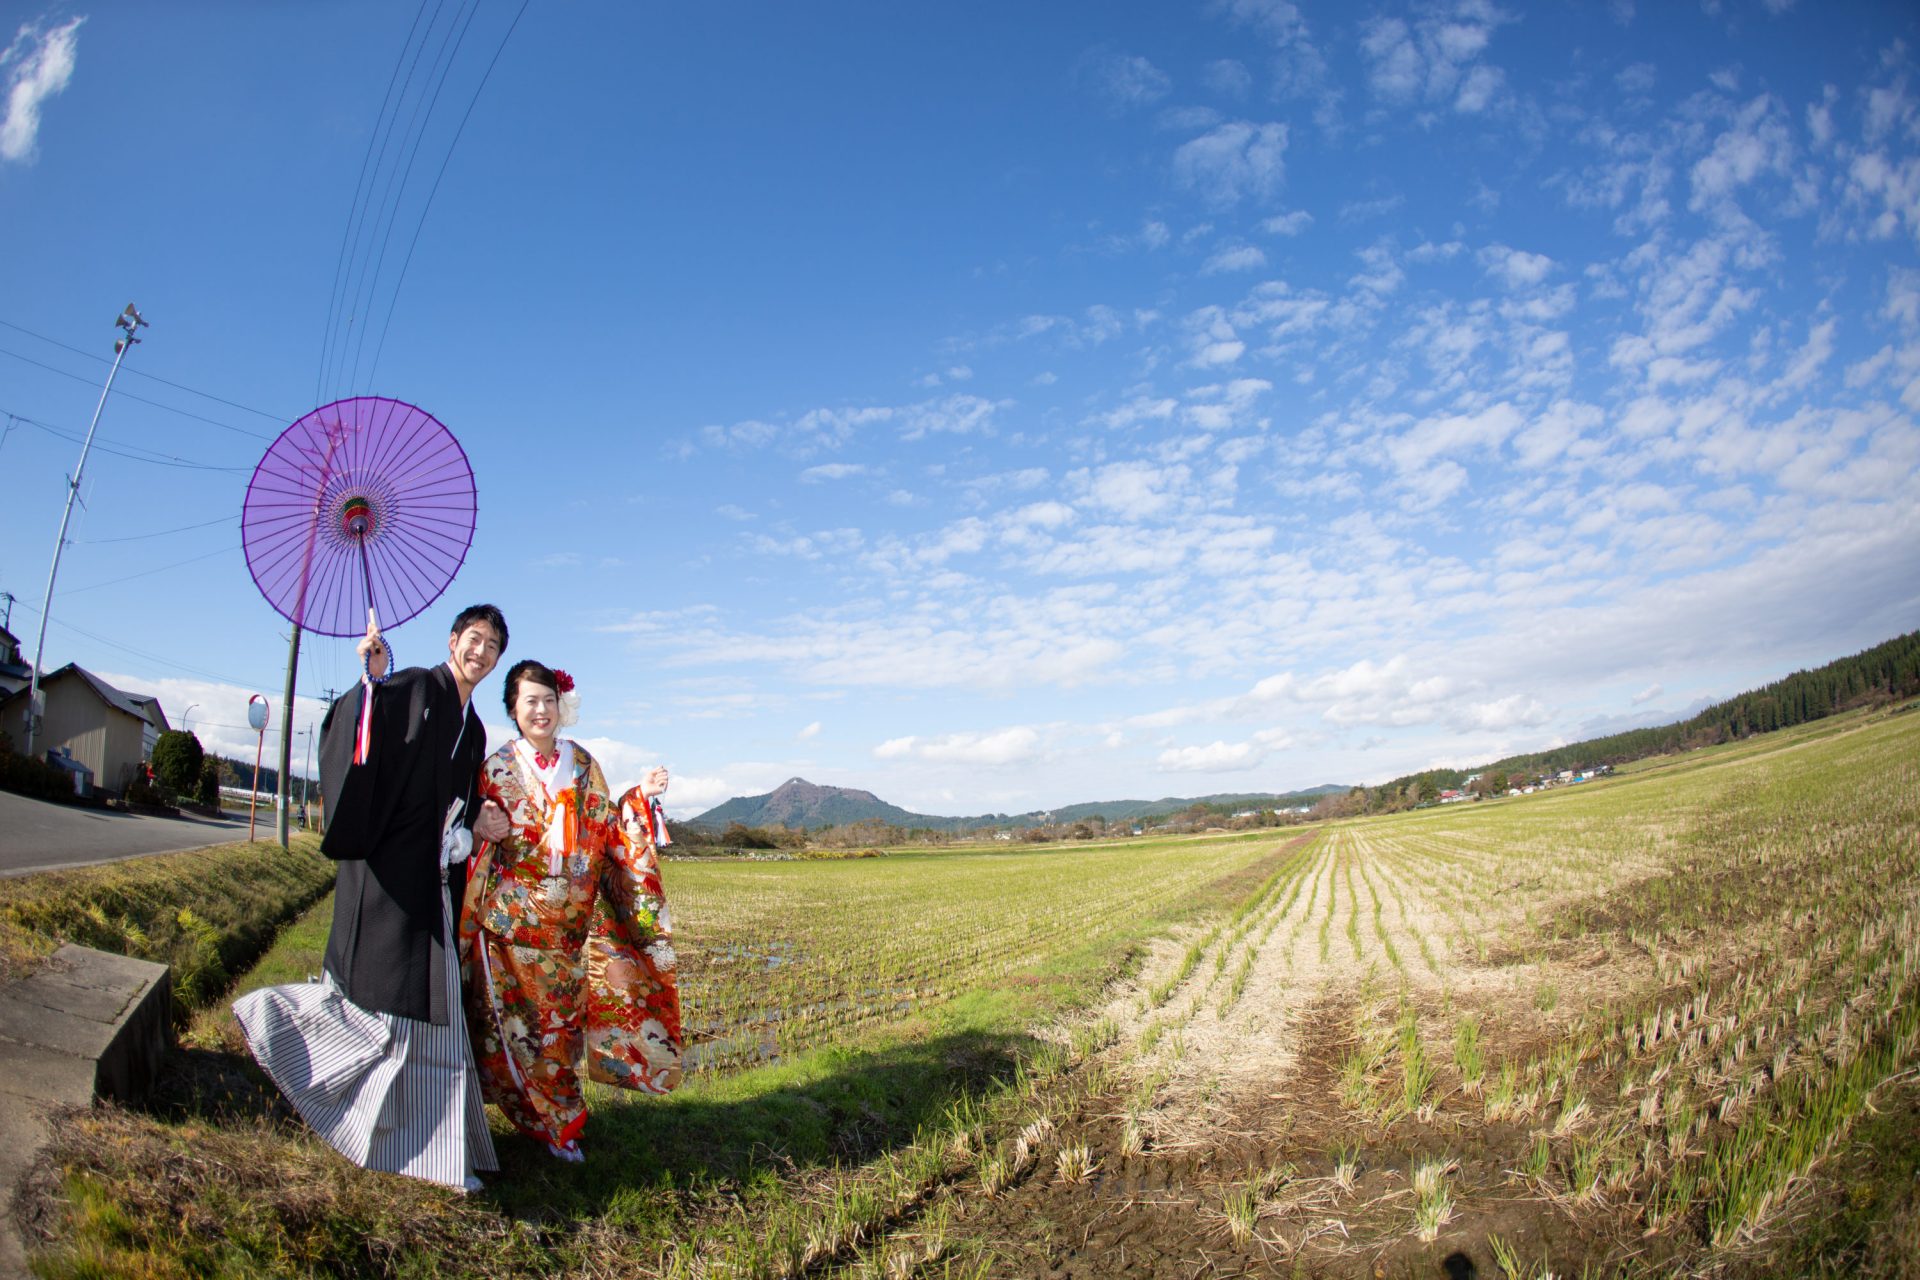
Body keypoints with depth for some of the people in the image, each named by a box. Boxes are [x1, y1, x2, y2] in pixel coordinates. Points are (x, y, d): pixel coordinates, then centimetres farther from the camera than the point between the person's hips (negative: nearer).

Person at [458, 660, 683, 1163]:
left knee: (565, 1014, 8)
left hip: (572, 921, 2)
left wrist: (638, 799, -1)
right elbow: (479, 843, 1)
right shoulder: (497, 768, 0)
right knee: (528, 1016, 2)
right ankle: (553, 1124, 17)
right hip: (517, 918, -2)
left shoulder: (582, 764, 7)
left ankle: (560, 1119, 24)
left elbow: (604, 831, 10)